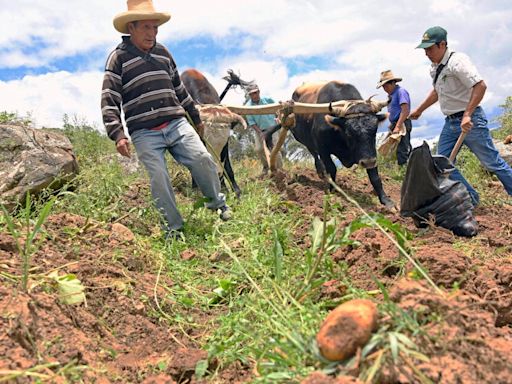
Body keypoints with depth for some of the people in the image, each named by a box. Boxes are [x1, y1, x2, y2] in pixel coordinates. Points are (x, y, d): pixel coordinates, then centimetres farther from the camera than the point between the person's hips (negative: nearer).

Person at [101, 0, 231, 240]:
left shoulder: (163, 52, 16)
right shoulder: (118, 58, -1)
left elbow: (179, 88, 26)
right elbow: (109, 100, -8)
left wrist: (196, 117, 30)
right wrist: (117, 134, -20)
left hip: (175, 123, 4)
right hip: (144, 132, -3)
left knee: (203, 159, -12)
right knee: (159, 180, -10)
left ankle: (218, 204, 11)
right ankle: (173, 228, 5)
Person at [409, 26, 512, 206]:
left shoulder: (457, 61, -18)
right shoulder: (435, 67, 10)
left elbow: (480, 86, -27)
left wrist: (467, 115, -31)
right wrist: (419, 110, 32)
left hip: (470, 120, -9)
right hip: (450, 122, 9)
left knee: (491, 162, -1)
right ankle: (470, 198, 13)